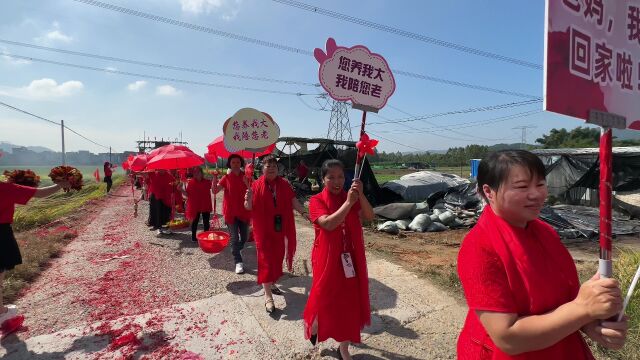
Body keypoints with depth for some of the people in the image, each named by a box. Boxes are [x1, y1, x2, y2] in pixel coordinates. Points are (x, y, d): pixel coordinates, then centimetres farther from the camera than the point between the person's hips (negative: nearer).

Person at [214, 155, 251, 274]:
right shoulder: (226, 178, -2)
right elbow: (215, 190, -9)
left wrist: (248, 183, -23)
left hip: (244, 211, 2)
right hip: (231, 212, -2)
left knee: (244, 237, 13)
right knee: (234, 238, 2)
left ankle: (235, 251, 42)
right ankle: (238, 262, 12)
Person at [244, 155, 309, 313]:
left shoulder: (284, 184, 1)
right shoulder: (257, 185, -7)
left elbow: (293, 201, -4)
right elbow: (249, 207, -8)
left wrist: (304, 213, -19)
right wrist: (248, 200, -31)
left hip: (280, 227, 4)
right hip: (263, 227, -4)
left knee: (277, 256, 16)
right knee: (266, 259, -3)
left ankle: (271, 283, 39)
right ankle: (268, 296, 2)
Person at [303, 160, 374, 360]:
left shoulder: (351, 197, 1)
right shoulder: (317, 201, -11)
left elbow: (369, 217, -12)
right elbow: (328, 223, -26)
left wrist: (360, 195, -25)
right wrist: (348, 202, -28)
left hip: (350, 257, 4)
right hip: (327, 258, -3)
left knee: (348, 300, 11)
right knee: (325, 296, 10)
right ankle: (312, 324, 45)